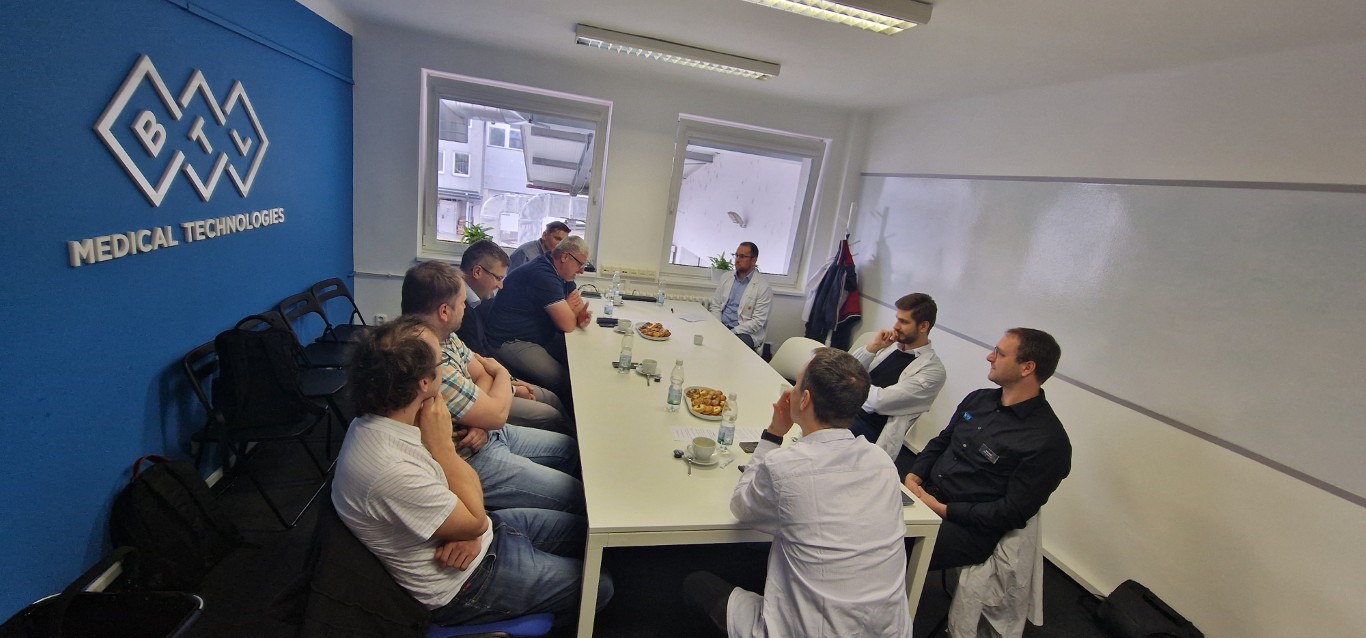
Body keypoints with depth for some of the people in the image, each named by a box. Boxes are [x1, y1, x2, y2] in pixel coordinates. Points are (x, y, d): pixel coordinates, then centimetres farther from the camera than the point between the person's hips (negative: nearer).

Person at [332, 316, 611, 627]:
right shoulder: (388, 470, -38)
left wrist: (470, 531, -17)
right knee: (600, 585, 3)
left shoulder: (382, 418, -9)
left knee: (585, 530, 15)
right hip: (465, 582, -8)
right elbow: (475, 520, -23)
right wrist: (442, 443, -24)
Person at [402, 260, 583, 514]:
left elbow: (482, 374, 5)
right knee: (576, 496, -10)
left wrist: (481, 421, -15)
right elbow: (497, 414, -25)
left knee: (570, 448, 18)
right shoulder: (433, 365, -34)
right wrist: (502, 373, -4)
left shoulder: (445, 336, -2)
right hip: (471, 459, -10)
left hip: (486, 435, 10)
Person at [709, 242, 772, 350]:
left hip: (745, 332, -4)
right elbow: (715, 305, 11)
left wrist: (732, 332, -19)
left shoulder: (763, 287, -7)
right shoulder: (726, 278, 11)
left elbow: (758, 321, -11)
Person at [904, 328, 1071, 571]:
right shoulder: (978, 399, 9)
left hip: (968, 527, -7)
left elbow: (1013, 512, -14)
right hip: (924, 494, 7)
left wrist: (943, 510, -16)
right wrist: (914, 476, -2)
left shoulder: (1047, 441, -13)